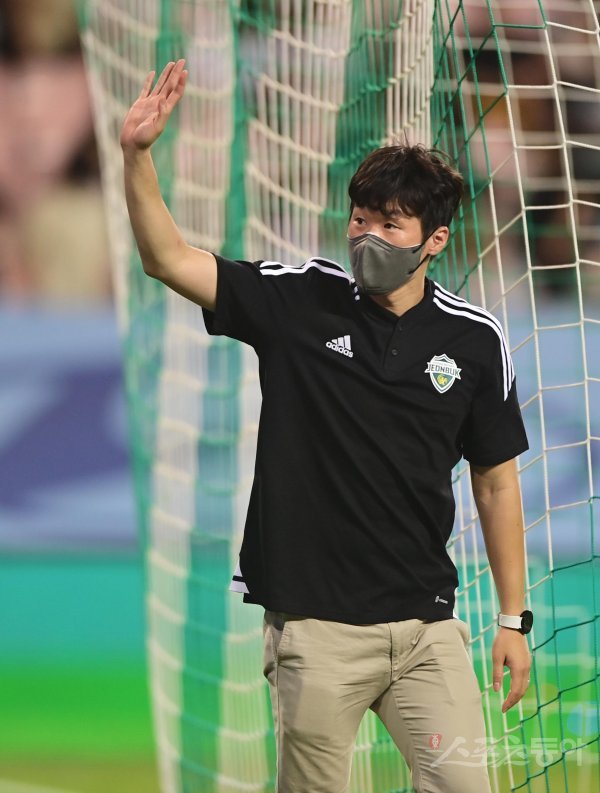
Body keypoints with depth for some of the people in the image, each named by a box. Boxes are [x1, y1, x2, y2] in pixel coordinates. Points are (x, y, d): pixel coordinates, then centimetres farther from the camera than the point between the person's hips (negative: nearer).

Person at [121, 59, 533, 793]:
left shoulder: (474, 339, 1)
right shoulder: (299, 300, -1)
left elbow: (496, 482, 9)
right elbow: (168, 259, -8)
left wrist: (514, 618, 8)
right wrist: (136, 154, -23)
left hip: (426, 622, 1)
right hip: (316, 622, -1)